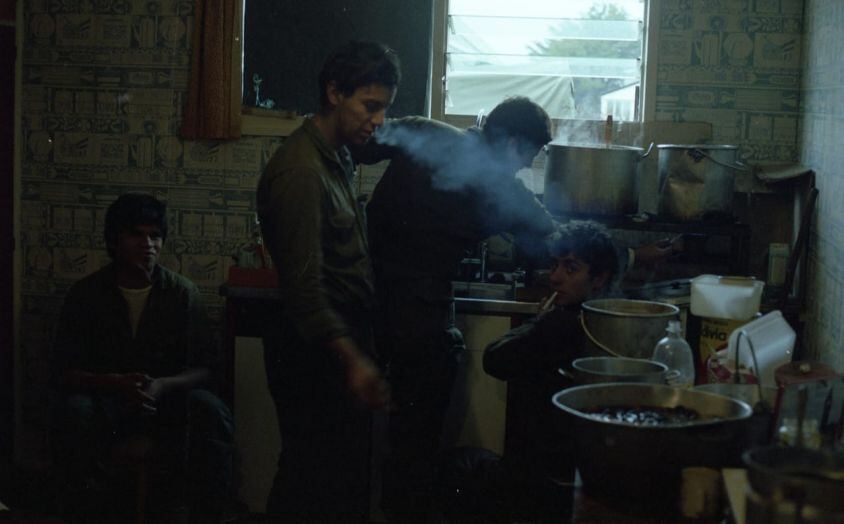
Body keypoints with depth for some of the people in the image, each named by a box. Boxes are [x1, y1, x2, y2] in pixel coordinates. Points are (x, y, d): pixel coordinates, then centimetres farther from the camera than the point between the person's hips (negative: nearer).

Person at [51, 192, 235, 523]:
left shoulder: (182, 293, -3)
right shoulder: (86, 294, -2)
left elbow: (204, 369, -5)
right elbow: (66, 371, -7)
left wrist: (163, 385, -28)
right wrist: (117, 383, -27)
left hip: (167, 397, 0)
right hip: (107, 397, 0)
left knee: (211, 409, -31)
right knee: (74, 411, -33)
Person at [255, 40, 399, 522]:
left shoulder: (338, 160, 13)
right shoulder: (300, 170, -19)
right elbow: (303, 284, -26)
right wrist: (352, 359, -33)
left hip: (344, 346, 10)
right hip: (314, 356, -10)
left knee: (347, 477, 15)